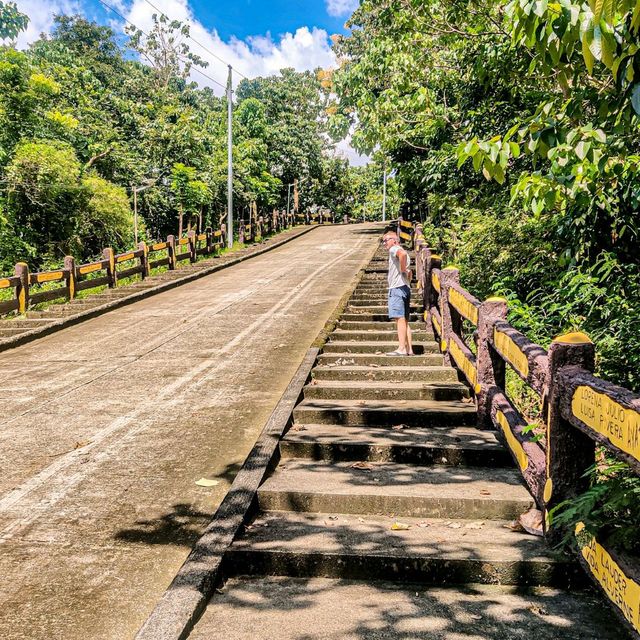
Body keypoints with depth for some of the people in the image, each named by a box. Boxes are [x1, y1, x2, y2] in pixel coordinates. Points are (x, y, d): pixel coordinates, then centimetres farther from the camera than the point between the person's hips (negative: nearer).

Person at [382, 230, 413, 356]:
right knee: (405, 320, 9)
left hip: (397, 288, -10)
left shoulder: (394, 249, -4)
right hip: (405, 289, 10)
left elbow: (403, 254, -29)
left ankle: (401, 349, -18)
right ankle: (409, 349, 9)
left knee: (400, 318, -14)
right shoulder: (399, 252, 25)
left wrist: (402, 269, -19)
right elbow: (409, 273, 32)